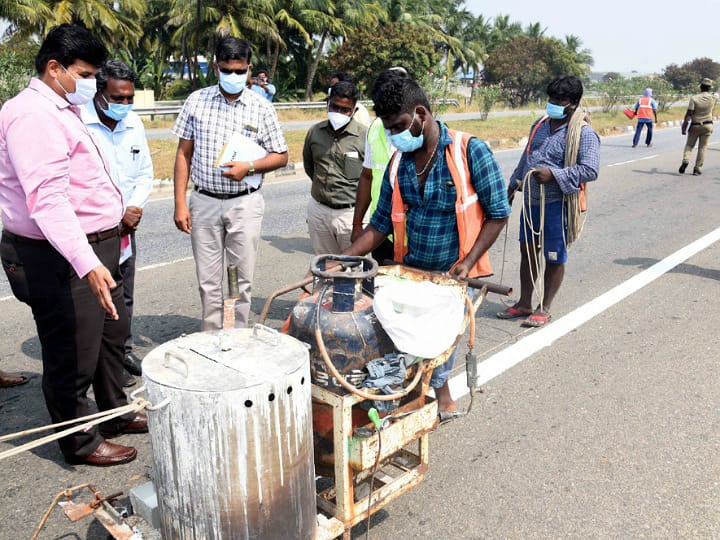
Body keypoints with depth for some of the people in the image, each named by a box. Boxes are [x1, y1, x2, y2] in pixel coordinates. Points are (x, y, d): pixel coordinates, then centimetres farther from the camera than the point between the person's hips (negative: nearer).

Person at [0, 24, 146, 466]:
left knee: (113, 332, 22)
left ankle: (116, 413, 40)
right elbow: (47, 199, -31)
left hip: (96, 249, 11)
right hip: (60, 260, -11)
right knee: (74, 355, 3)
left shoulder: (62, 111, 15)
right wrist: (88, 264, -40)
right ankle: (81, 442, 20)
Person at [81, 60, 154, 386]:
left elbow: (145, 172, 12)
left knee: (125, 297, 16)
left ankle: (124, 351, 31)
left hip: (127, 226, 6)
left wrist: (135, 208, -5)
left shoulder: (134, 123, 6)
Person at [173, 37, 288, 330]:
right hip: (204, 203, 1)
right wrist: (180, 204, -2)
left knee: (243, 278, 6)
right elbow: (184, 154, 5)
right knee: (208, 280, 7)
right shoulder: (197, 101, 4)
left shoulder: (261, 107, 1)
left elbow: (281, 156, 6)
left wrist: (249, 167, -13)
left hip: (245, 204, -1)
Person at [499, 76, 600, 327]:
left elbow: (590, 170, -19)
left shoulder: (584, 133, -11)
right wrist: (513, 185, 23)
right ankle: (524, 304, 28)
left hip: (556, 204, -7)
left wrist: (553, 175, -27)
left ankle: (544, 308, 18)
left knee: (554, 258, 4)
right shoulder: (540, 125, 11)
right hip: (531, 200, 7)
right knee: (527, 251, 14)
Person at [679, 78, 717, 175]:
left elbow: (689, 114, -15)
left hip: (695, 125, -1)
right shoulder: (713, 98, -3)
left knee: (689, 145, 12)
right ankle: (697, 169, 5)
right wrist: (710, 92, 42)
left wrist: (684, 127, -10)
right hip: (707, 125, 2)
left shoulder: (694, 98, -11)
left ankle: (685, 160, -13)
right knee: (702, 148, 5)